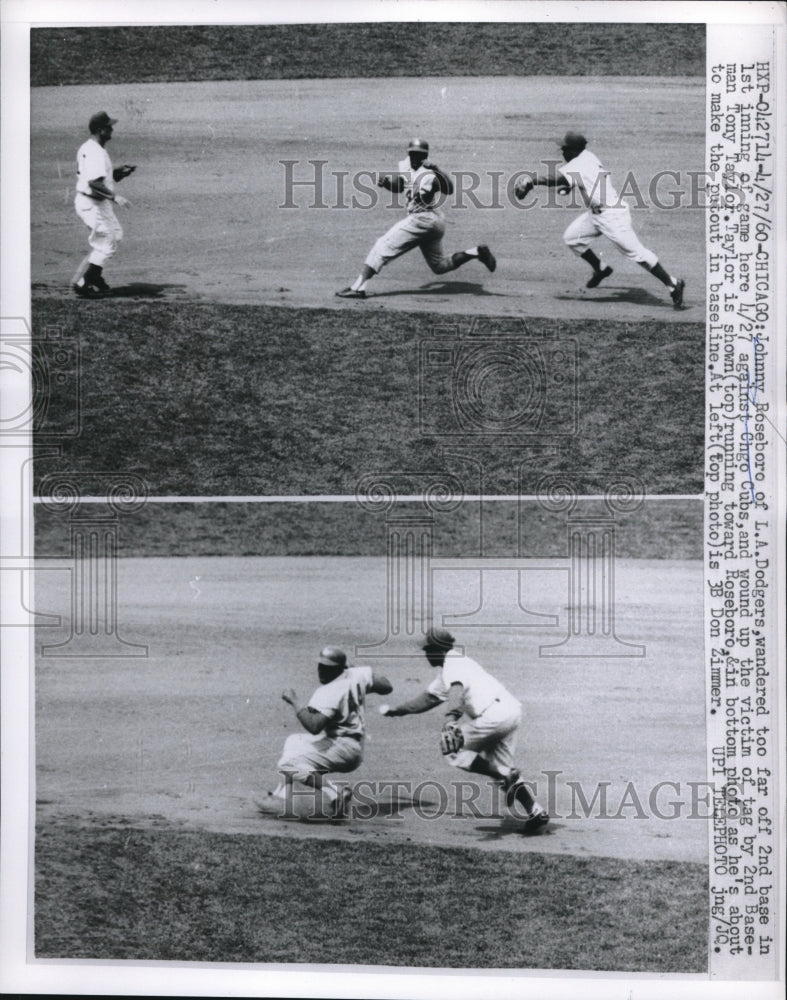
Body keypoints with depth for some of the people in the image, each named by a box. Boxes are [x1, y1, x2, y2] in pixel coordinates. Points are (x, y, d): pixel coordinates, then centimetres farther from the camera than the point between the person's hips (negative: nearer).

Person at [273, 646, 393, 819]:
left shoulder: (328, 692, -24)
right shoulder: (358, 675, -2)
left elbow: (314, 726, -34)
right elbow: (387, 687, 7)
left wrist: (294, 701, -24)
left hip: (343, 748, -10)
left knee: (291, 762, -22)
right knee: (293, 741, 26)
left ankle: (334, 795, -25)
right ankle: (283, 795, 25)